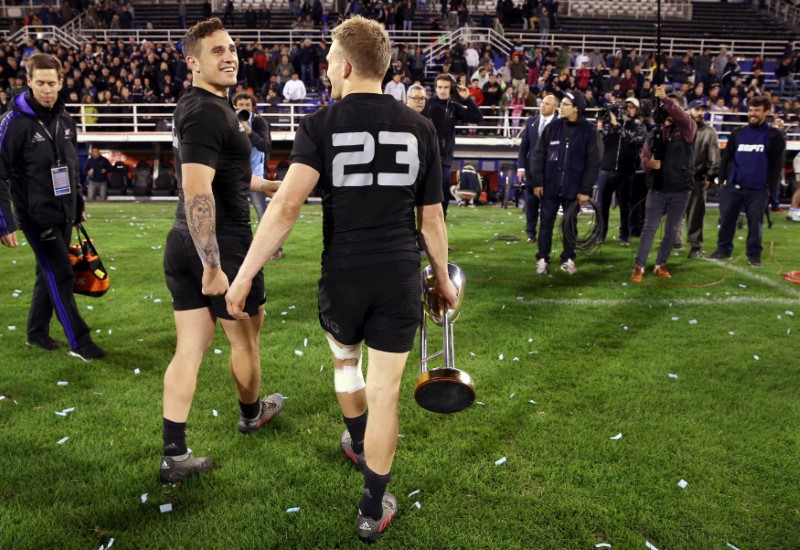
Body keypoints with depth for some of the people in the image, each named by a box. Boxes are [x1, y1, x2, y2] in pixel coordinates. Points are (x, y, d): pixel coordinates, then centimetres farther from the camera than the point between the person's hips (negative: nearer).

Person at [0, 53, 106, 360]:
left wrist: (78, 206, 20)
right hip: (36, 216, -6)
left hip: (63, 215, 6)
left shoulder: (65, 120, 7)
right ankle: (79, 342, 3)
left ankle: (37, 332, 29)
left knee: (50, 275, 14)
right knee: (60, 276, -5)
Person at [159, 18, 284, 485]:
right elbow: (197, 192, -27)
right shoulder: (210, 112, -18)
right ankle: (252, 413, 41)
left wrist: (264, 185, 37)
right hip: (221, 246, -9)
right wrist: (213, 267, -29)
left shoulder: (194, 107, 13)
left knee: (190, 349, 10)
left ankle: (175, 457, 14)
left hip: (183, 246, 9)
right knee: (245, 338, 15)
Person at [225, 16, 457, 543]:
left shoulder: (320, 124, -8)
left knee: (344, 359, 29)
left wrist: (244, 275, -17)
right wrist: (444, 279, 16)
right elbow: (432, 219, 3)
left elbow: (287, 204, -20)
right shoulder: (420, 127, 0)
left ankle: (358, 442, 53)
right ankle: (373, 510, 21)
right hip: (400, 278, 1)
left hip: (343, 276, 0)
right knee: (384, 390, 9)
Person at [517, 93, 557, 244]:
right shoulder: (531, 121, 7)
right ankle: (530, 232, 17)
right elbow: (524, 146, 7)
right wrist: (521, 166, 0)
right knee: (531, 201, 8)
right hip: (532, 168, 3)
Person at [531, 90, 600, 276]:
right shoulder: (553, 127, 1)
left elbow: (593, 162, -3)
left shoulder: (588, 130, -3)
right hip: (550, 185, 1)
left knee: (570, 225, 10)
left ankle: (568, 259, 21)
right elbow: (539, 155, 3)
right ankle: (542, 259, 14)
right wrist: (537, 182, -3)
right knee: (546, 224, 5)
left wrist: (585, 189, -7)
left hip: (573, 188, -1)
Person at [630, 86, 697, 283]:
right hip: (657, 188, 1)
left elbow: (683, 117, -23)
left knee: (671, 230, 8)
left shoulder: (687, 130, 0)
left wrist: (665, 99, -32)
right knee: (649, 228, 0)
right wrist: (649, 163, -15)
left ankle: (660, 264, 21)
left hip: (680, 190, -1)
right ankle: (639, 266, 3)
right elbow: (644, 157, 9)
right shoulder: (655, 132, 9)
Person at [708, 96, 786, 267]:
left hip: (758, 190, -2)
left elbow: (777, 164, 1)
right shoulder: (737, 133, 11)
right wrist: (723, 179, 5)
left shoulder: (774, 135, 3)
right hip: (732, 186, 3)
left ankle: (754, 254, 15)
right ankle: (723, 250, 18)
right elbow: (726, 157, 13)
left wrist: (770, 187, -4)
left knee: (755, 223, 4)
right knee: (726, 220, 5)